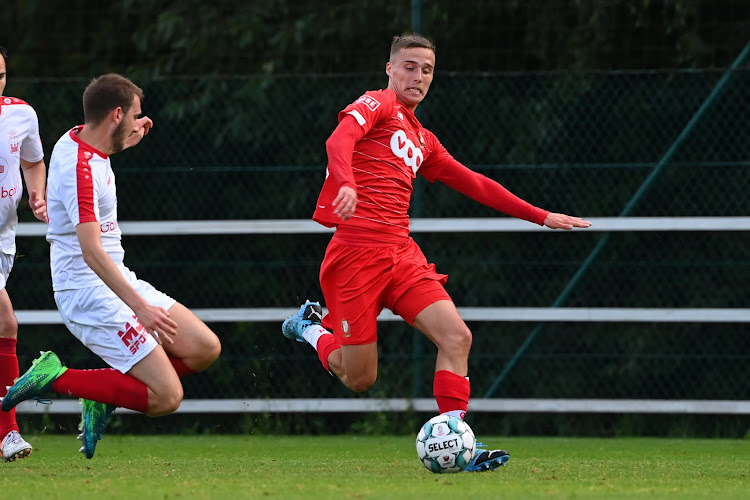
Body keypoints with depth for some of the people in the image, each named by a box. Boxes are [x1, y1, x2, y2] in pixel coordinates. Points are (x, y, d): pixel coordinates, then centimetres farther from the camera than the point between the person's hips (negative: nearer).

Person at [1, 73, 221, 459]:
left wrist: (126, 141, 30)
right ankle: (56, 379, -5)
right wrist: (140, 308, -34)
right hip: (90, 295, -10)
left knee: (205, 348, 6)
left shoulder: (77, 140, 7)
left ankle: (105, 395, 12)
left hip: (119, 282, 10)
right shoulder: (80, 168, -23)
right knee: (167, 396, -15)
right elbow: (91, 251, -31)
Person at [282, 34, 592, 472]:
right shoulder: (378, 105, 0)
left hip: (401, 253, 7)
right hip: (357, 250, -7)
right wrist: (346, 184, -42)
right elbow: (340, 140, -20)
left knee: (456, 337, -13)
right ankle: (311, 328, 28)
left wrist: (542, 217, 28)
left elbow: (474, 184, 30)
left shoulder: (422, 140, 23)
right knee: (360, 379, -2)